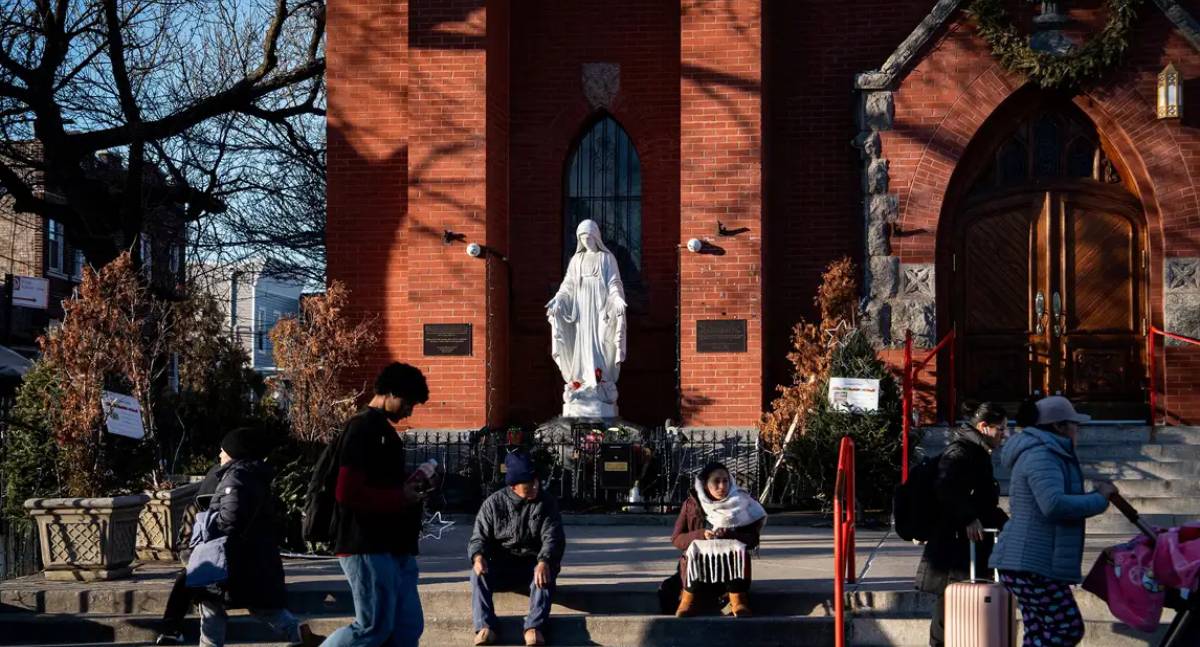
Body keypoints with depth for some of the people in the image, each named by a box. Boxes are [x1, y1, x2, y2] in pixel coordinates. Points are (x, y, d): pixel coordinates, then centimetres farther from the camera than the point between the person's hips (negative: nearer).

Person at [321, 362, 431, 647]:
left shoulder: (383, 429, 19)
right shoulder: (362, 429, -12)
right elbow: (348, 493, -22)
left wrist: (408, 486, 9)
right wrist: (400, 497, -14)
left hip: (393, 546, 10)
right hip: (368, 547, -10)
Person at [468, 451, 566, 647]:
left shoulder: (547, 502, -3)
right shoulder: (493, 503, -1)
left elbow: (553, 537, -12)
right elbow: (479, 537, -3)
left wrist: (544, 561, -35)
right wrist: (478, 556, -29)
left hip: (533, 563, -1)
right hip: (501, 566, 1)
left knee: (545, 574, -35)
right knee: (479, 572, -29)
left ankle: (534, 627, -41)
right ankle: (485, 627, -35)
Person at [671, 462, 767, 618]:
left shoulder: (740, 503, 3)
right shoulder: (692, 504, 4)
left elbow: (753, 539, -1)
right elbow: (676, 539, 1)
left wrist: (730, 535, -19)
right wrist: (701, 535, -17)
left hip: (731, 562, 0)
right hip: (697, 563, 0)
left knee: (739, 549, -29)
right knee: (695, 548, -30)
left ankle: (737, 599, -32)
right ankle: (690, 598, -29)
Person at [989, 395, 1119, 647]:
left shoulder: (1048, 454, 21)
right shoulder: (1041, 456, -15)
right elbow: (1054, 505, -30)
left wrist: (1095, 494, 17)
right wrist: (1099, 499, -17)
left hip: (1030, 563, 11)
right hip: (1031, 565, -11)